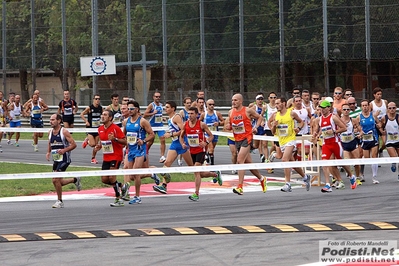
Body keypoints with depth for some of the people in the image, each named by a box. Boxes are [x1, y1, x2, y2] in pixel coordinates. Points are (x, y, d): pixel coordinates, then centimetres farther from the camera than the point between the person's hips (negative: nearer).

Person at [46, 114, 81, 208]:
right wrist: (48, 152, 4)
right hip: (56, 160, 8)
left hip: (64, 159, -8)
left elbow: (73, 144, -12)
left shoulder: (64, 132, -12)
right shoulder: (50, 132, 8)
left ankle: (60, 201, -1)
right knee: (57, 181, 10)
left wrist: (64, 150, -26)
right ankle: (75, 180, 34)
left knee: (56, 180, -15)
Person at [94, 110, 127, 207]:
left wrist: (115, 139, -28)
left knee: (112, 177, -15)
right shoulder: (100, 129, 8)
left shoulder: (116, 128, -12)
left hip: (116, 156, -7)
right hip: (106, 158, 7)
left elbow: (125, 141, -12)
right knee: (104, 179, 3)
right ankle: (120, 185, 30)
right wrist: (98, 146, 2)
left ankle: (119, 199, -4)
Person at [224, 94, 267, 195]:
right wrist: (228, 126, -3)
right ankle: (261, 179, 37)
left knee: (240, 160, -20)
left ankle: (240, 187, -23)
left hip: (247, 138, -6)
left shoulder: (248, 111, -6)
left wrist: (256, 127, -8)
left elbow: (259, 117, 7)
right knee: (248, 163, 14)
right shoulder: (231, 112, 9)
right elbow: (227, 126, 20)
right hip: (237, 140, 6)